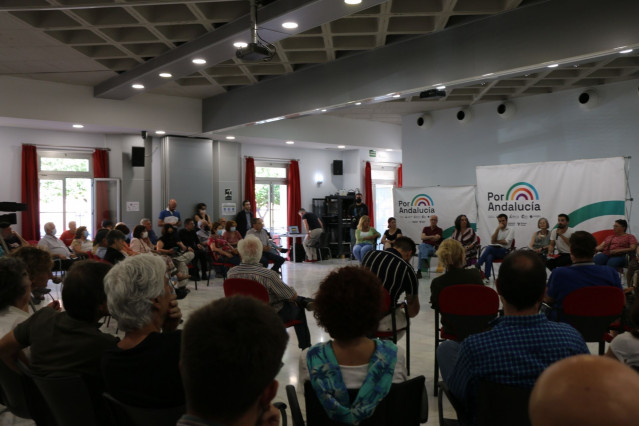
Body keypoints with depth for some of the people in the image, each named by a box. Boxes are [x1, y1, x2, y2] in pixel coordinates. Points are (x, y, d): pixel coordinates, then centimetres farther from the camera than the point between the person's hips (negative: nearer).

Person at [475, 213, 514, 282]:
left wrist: (496, 241, 3)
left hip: (504, 251, -3)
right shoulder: (496, 229, 19)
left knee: (489, 247, -33)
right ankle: (486, 277, -34)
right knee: (489, 257, -34)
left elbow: (506, 242, -7)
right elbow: (492, 241, 1)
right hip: (494, 250, 3)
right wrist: (498, 229, -3)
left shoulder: (511, 230, 7)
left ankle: (477, 266, -31)